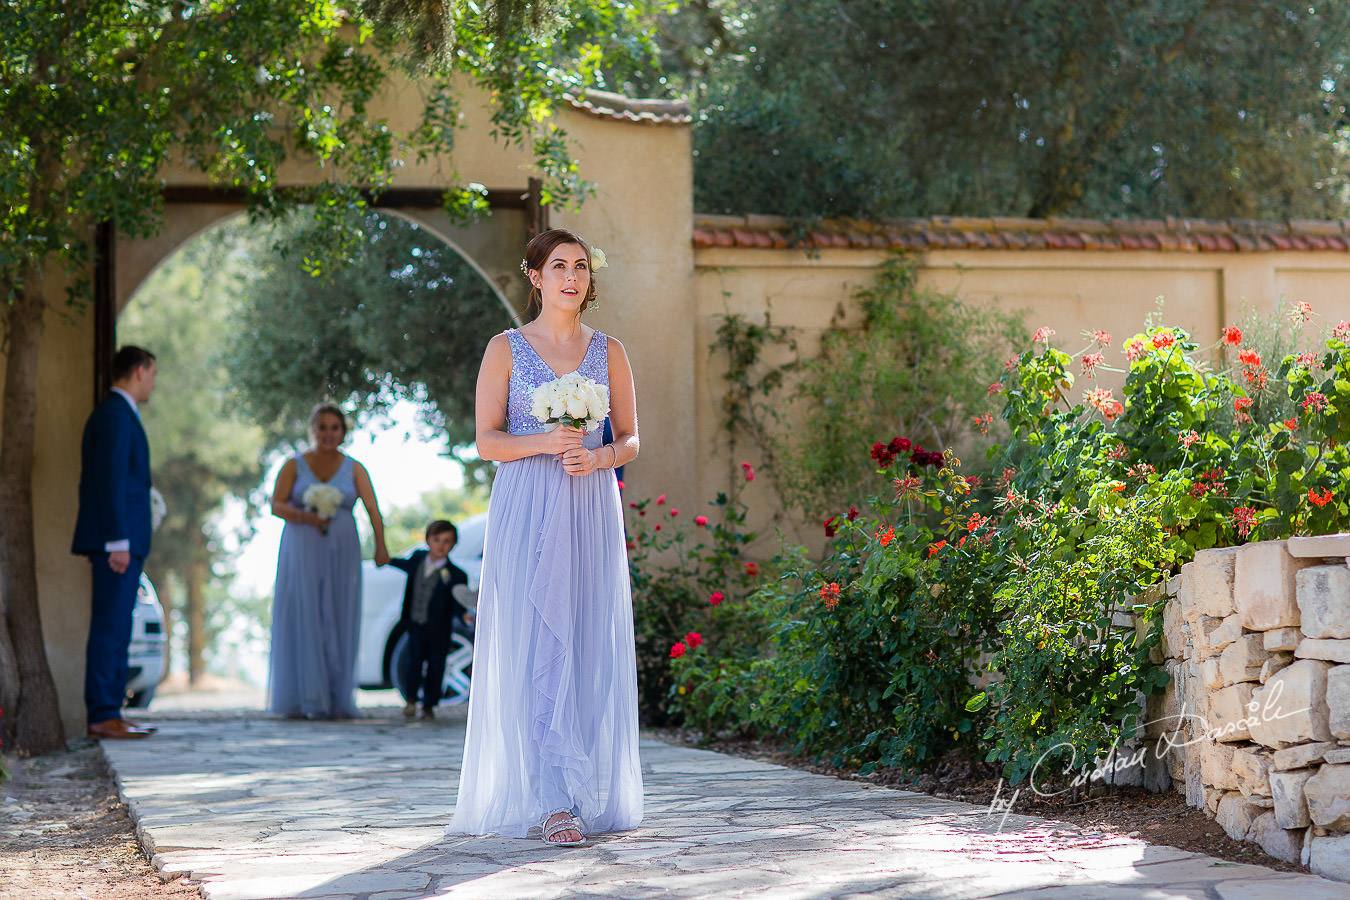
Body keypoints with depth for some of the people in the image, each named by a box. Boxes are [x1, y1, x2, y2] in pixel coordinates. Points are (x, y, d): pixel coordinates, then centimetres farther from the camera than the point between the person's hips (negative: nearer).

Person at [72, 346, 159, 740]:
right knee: (110, 626, -10)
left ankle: (105, 714, 12)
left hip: (121, 541, 10)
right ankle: (103, 715, -10)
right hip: (118, 540, -10)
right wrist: (118, 542, -22)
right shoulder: (115, 414, -11)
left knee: (116, 630, 10)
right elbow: (110, 481, -18)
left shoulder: (115, 413, 20)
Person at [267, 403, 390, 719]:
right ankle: (305, 701, -5)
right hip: (301, 553, -1)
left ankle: (337, 701, 5)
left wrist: (380, 545, -19)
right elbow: (276, 505, -2)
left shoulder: (354, 469, 7)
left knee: (338, 625, 0)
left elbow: (372, 508, -4)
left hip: (340, 554, 1)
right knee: (303, 620, -6)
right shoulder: (294, 465, 6)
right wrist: (306, 517, -20)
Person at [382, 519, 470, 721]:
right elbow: (409, 565, 26)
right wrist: (389, 560, 37)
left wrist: (464, 616, -35)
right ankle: (411, 700, 16)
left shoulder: (455, 575, -14)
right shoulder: (418, 557, 1)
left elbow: (458, 605, -15)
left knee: (435, 667, 4)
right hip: (416, 625, 3)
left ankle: (429, 706, 21)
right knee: (414, 662, -3)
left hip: (439, 631, -3)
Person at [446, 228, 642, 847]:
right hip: (525, 511, -2)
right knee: (533, 650, -9)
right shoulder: (505, 349, 5)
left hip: (591, 512, 3)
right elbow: (487, 441, 0)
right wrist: (546, 442, -16)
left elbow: (630, 438, 12)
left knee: (589, 651, 0)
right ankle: (551, 801, -11)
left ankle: (590, 793, 9)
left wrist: (600, 456, -9)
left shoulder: (609, 352, 12)